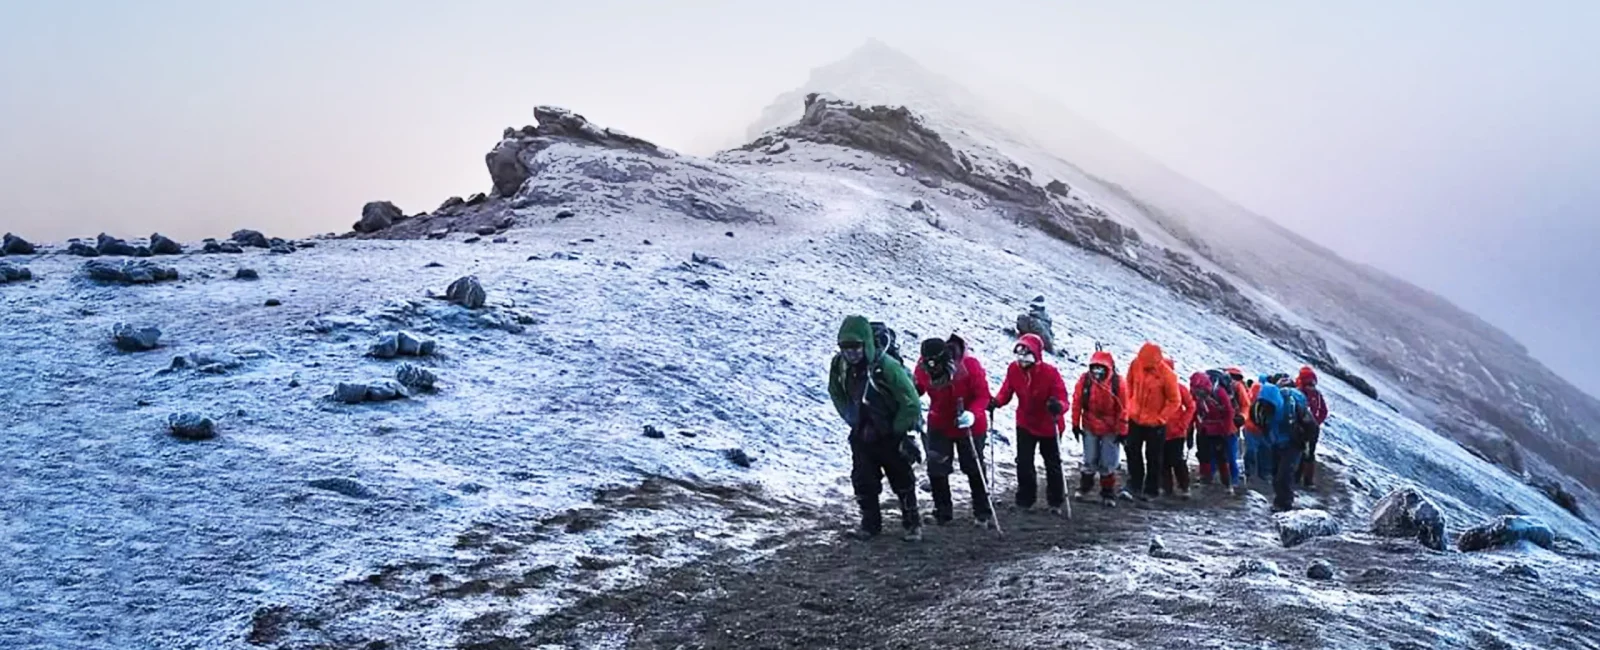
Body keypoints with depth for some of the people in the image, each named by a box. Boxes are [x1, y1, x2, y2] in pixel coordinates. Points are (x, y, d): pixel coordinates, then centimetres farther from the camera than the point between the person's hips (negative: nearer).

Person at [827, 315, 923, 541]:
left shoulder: (886, 367, -29)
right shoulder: (839, 366, -13)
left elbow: (911, 403, -21)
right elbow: (836, 395, 10)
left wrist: (896, 430, -12)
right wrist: (852, 420, 5)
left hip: (891, 436, -4)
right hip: (861, 436, 4)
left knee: (902, 480, 10)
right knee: (863, 480, 6)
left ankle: (912, 522, 26)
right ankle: (870, 522, 23)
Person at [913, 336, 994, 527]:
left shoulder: (970, 366, -28)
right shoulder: (924, 367, -18)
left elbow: (983, 395, -22)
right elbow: (916, 389, 0)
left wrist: (973, 414, -39)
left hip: (969, 426, -3)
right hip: (939, 426, 3)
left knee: (974, 470, 9)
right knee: (936, 469, 0)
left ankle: (982, 513, 23)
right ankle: (942, 512, 17)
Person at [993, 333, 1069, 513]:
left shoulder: (1050, 373, -26)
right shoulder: (1013, 370, -14)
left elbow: (1062, 398, -25)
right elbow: (1006, 391, -4)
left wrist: (1058, 406, -48)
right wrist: (996, 402, -25)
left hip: (1049, 426, -2)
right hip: (1025, 424, 2)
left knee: (1052, 464, 13)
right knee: (1023, 463, 1)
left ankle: (1055, 501, 29)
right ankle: (1025, 499, 17)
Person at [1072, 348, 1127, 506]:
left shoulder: (1117, 382, -13)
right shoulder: (1085, 380, -10)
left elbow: (1123, 408, -8)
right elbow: (1076, 403, -2)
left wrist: (1122, 430, -6)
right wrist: (1075, 425, 0)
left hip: (1110, 430, -1)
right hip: (1090, 428, 1)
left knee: (1108, 465, 6)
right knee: (1090, 462, 9)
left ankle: (1108, 494, 20)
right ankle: (1084, 489, 27)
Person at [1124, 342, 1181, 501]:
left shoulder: (1167, 375, -23)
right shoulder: (1136, 364, -11)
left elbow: (1175, 401, -14)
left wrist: (1160, 418, -15)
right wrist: (1130, 403, 7)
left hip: (1155, 423, -4)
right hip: (1135, 419, 4)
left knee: (1153, 457, 8)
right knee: (1133, 452, 11)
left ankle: (1151, 489, 18)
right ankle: (1135, 483, 23)